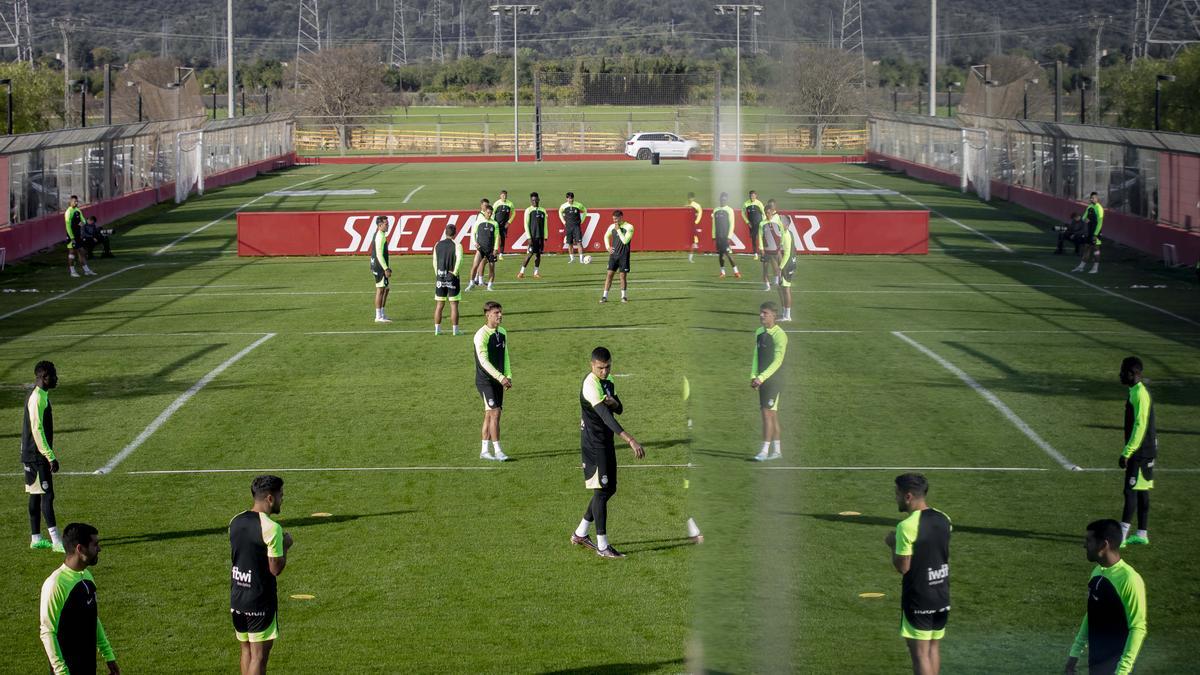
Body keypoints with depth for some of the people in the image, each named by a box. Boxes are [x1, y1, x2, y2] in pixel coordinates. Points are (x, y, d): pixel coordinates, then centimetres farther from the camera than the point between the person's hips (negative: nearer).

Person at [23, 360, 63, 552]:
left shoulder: (40, 396, 14)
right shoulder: (37, 398, -18)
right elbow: (37, 430, -22)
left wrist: (49, 455, 22)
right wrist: (51, 457, -22)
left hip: (32, 456, 10)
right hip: (37, 456, -10)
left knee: (36, 495, 12)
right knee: (47, 495, -11)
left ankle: (36, 538, 16)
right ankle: (56, 541, -13)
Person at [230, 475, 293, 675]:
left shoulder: (236, 522, 5)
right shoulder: (271, 528, -18)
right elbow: (276, 568, -17)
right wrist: (286, 546, -1)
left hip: (237, 598, 7)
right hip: (260, 602, -7)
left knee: (246, 650, 18)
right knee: (259, 655, 0)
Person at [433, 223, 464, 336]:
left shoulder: (437, 245, 7)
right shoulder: (456, 245, -7)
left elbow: (434, 262, 7)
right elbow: (459, 259, -23)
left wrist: (437, 275, 12)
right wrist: (455, 272, -13)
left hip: (440, 278, 4)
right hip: (452, 279, -4)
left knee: (439, 305, 10)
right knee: (454, 305, 2)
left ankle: (437, 329, 11)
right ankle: (455, 330, 2)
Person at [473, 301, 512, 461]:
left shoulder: (502, 333, 8)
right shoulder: (481, 335, -16)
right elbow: (483, 360, -21)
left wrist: (508, 376, 6)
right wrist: (501, 377, -26)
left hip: (498, 381, 7)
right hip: (485, 380, -7)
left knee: (489, 415, 10)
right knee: (494, 413, -12)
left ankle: (484, 451, 15)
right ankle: (497, 451, -10)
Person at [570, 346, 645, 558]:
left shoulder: (608, 380, 7)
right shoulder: (591, 385, -22)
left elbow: (619, 410, 12)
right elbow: (606, 417, -32)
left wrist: (613, 402, -14)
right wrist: (631, 441, -40)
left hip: (606, 442, 9)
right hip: (593, 443, -9)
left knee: (609, 489, 14)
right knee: (601, 491, -7)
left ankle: (580, 534, 26)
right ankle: (602, 546, -2)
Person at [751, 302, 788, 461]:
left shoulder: (779, 335, -12)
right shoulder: (759, 333, 11)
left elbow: (777, 361, -16)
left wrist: (761, 378, -21)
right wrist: (753, 376, 3)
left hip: (774, 379, -7)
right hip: (762, 380, 7)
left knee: (768, 413, -11)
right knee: (772, 414, 11)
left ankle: (765, 451, -10)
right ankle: (776, 450, 17)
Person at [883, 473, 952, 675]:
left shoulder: (907, 526, -19)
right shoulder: (943, 520, 3)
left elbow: (902, 567, -16)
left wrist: (893, 544, 0)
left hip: (918, 599, -7)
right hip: (942, 596, 7)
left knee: (920, 653, -2)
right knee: (934, 647, 17)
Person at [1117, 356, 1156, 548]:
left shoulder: (1140, 394, -18)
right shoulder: (1137, 392, 13)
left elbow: (1140, 426, -23)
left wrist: (1126, 452, -22)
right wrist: (1128, 451, 22)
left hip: (1140, 452, -10)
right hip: (1145, 452, 10)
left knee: (1131, 491, -11)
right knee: (1141, 492, 12)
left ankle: (1121, 536, -14)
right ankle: (1142, 534, 16)